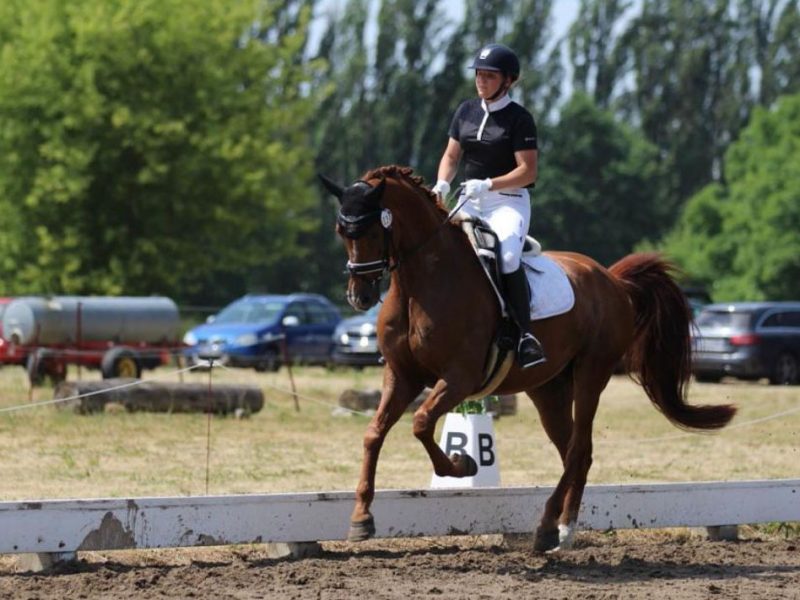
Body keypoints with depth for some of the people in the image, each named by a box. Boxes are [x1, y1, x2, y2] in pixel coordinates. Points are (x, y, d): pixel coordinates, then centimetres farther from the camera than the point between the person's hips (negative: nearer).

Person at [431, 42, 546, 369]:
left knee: (507, 255, -33)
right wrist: (442, 184, -5)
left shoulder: (519, 119, -6)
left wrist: (487, 185, -23)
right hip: (468, 201, 6)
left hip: (508, 201, -6)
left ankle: (525, 334, -28)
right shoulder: (466, 111, 11)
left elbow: (527, 172, -11)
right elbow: (451, 157, 16)